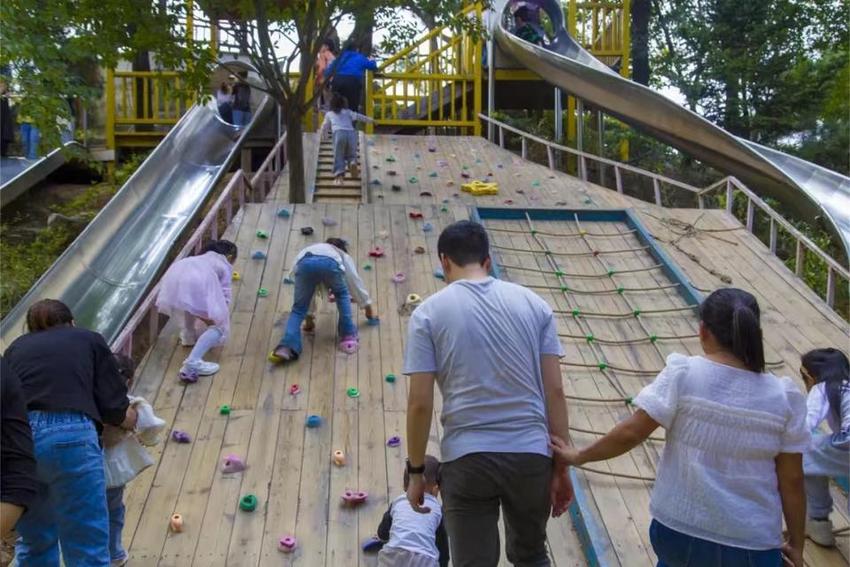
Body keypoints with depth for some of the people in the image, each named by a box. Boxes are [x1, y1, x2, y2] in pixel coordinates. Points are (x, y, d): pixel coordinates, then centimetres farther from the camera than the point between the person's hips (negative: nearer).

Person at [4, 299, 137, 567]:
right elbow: (114, 409, 10)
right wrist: (137, 418, 30)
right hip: (69, 438, -4)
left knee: (35, 542, 23)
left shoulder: (15, 347, 26)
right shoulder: (89, 340, 18)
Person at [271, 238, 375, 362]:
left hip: (304, 263, 2)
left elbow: (307, 293, 49)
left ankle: (287, 347, -5)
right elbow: (355, 283, 50)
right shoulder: (343, 256, 43)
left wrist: (309, 317, 55)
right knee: (342, 294, 29)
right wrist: (368, 307, 61)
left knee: (299, 309, 13)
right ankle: (348, 335, 26)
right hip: (330, 263, -1)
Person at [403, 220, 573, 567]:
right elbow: (554, 391, 2)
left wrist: (416, 471, 6)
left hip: (467, 459, -2)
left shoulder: (429, 312, -1)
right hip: (532, 455, 3)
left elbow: (420, 403, -5)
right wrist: (561, 465, 8)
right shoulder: (534, 304, 6)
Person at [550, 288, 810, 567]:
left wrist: (579, 456, 2)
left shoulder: (683, 374, -12)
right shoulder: (784, 397, -6)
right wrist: (796, 544, 10)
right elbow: (791, 479, -2)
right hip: (751, 544, 0)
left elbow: (631, 433, -12)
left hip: (677, 529, 0)